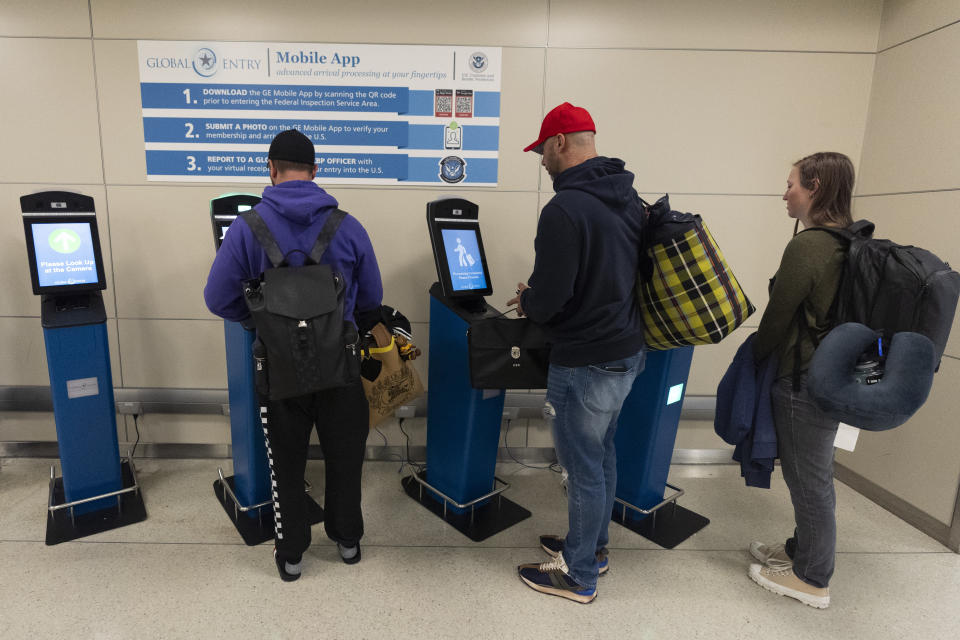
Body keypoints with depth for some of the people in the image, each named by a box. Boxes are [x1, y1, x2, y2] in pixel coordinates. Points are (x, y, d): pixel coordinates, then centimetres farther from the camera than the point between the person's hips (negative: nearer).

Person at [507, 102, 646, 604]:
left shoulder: (565, 209, -22)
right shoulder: (630, 198, 7)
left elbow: (549, 298, -23)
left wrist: (527, 303, 1)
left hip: (587, 362, -9)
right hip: (627, 350, 9)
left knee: (584, 467, 7)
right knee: (602, 453, 22)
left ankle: (579, 575, 27)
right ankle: (592, 546, 42)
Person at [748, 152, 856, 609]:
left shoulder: (807, 246, -20)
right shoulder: (848, 244, 8)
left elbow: (777, 316, -15)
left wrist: (756, 357, 4)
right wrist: (767, 354, 19)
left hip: (804, 380, -9)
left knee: (809, 480, 6)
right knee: (809, 475, 22)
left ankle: (812, 580, 24)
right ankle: (802, 550, 40)